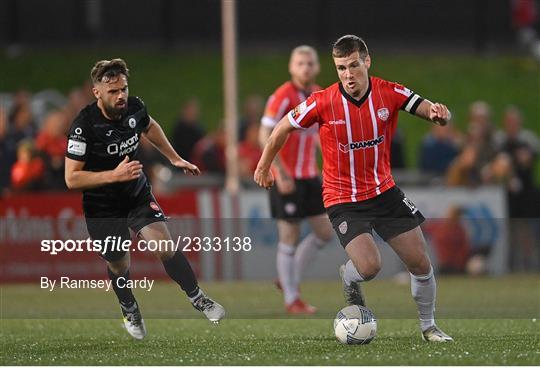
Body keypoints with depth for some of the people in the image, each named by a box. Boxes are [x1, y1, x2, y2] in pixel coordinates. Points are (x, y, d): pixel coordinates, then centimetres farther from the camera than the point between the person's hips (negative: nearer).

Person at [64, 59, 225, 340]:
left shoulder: (134, 107, -11)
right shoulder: (84, 126, -27)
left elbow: (150, 127, 17)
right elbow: (72, 179, -27)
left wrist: (174, 158, 19)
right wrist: (114, 175, -35)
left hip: (138, 194, 3)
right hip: (102, 208, -3)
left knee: (165, 246, -15)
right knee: (119, 266, 11)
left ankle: (198, 298, 2)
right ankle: (129, 311, 41)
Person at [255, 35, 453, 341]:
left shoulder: (390, 93, -11)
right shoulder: (323, 102, -16)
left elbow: (430, 111, -12)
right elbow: (284, 128, -1)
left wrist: (438, 113, -37)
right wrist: (264, 167, 9)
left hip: (384, 192, 3)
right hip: (343, 199, -3)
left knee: (421, 262, 2)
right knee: (370, 266, -22)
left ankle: (428, 326, 25)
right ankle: (349, 280, 16)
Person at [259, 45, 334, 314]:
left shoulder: (319, 95, 8)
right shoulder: (283, 96, -15)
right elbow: (265, 136, -19)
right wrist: (282, 174, -23)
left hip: (309, 176, 8)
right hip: (287, 178, -8)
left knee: (325, 232, 6)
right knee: (289, 237, -2)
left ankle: (290, 279, 23)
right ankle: (291, 299, 8)